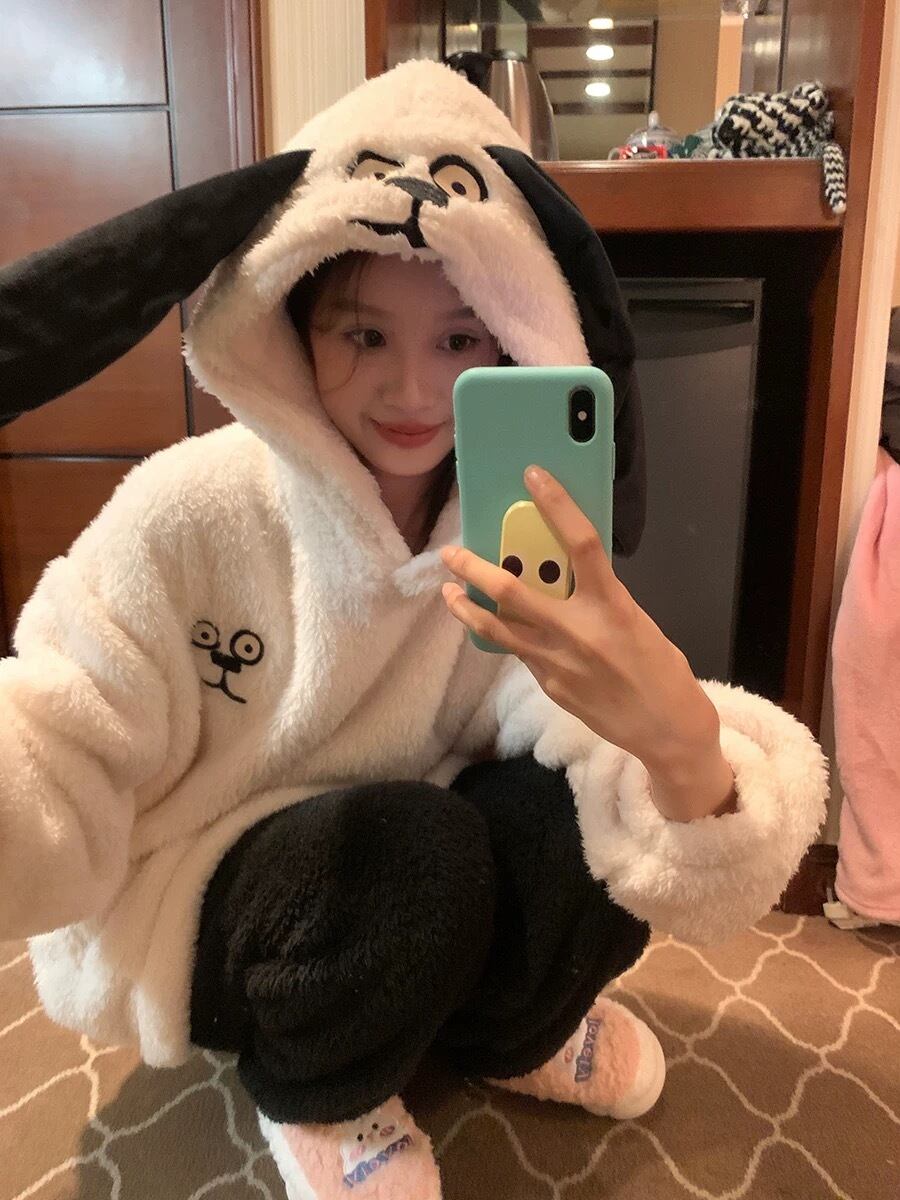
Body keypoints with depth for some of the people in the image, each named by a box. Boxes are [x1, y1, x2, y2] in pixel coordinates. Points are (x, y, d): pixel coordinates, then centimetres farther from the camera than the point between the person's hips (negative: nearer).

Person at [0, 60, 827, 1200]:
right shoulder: (192, 511, -21)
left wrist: (681, 737, -47)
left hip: (407, 905, 3)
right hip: (173, 917, -2)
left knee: (610, 816, -23)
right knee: (417, 846, -33)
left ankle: (499, 1029, 11)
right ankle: (310, 1094, 2)